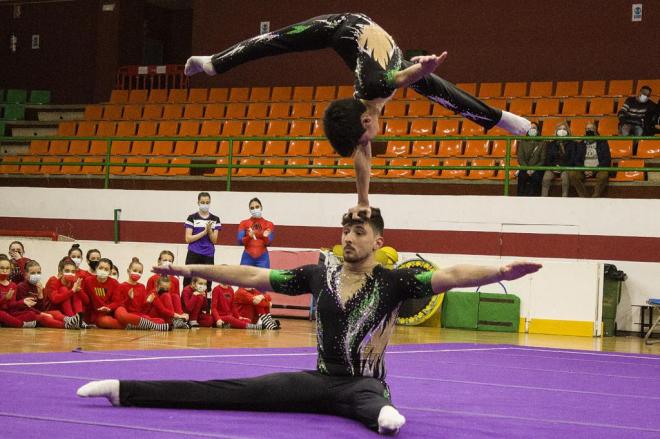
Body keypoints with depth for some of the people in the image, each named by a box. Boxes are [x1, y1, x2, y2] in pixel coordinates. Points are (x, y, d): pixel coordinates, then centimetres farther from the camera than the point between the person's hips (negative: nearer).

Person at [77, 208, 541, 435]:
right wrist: (192, 270, 7)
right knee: (231, 392, -8)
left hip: (363, 383, -3)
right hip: (320, 379, 3)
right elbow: (253, 276, 8)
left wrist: (499, 272, -34)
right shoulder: (320, 275, 5)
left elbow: (450, 276, -19)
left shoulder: (393, 281, -6)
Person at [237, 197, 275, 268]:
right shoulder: (244, 223, 6)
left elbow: (268, 243, 0)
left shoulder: (268, 224, 5)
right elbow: (240, 241, -1)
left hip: (262, 258, 0)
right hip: (247, 257, 1)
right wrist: (249, 237, -19)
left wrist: (265, 236, -21)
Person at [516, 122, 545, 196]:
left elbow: (543, 159, 4)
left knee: (535, 177, -35)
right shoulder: (523, 142, 16)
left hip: (537, 169, -1)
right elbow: (520, 158, 6)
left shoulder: (542, 143, 12)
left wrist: (534, 169, -12)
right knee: (522, 176, -33)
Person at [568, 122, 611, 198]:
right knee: (572, 174, -29)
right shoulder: (580, 144, 19)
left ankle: (594, 198, -33)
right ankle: (585, 198, -28)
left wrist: (594, 171, -10)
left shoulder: (603, 143, 12)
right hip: (583, 170, 2)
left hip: (597, 170, -2)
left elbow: (607, 160, 4)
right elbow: (576, 160, 12)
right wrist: (584, 170, -9)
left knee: (603, 174, -37)